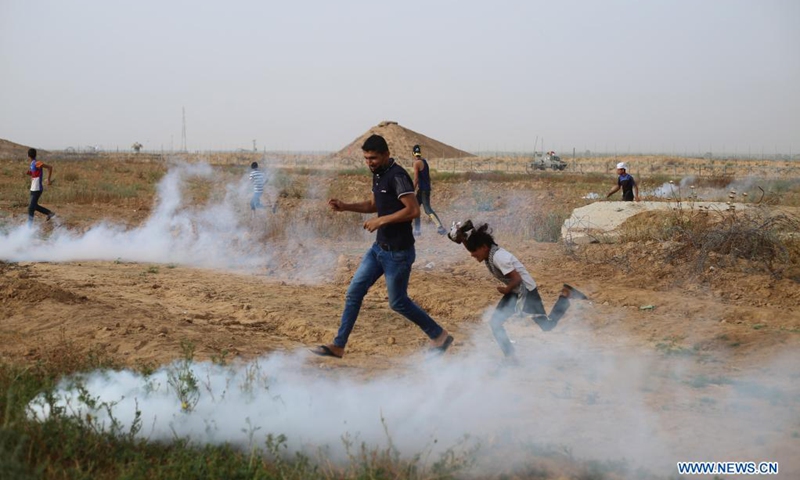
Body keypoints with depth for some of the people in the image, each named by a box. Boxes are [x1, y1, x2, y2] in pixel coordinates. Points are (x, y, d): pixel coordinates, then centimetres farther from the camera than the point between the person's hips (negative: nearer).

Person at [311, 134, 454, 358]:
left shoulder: (397, 176, -20)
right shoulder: (378, 174, 9)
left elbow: (413, 210, -27)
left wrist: (381, 221, -24)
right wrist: (345, 207, 8)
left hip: (398, 252, -9)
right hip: (379, 247, 9)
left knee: (398, 302, 4)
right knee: (354, 292, 7)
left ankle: (439, 336, 20)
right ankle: (338, 345, 13)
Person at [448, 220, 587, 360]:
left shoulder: (498, 257, -30)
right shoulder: (489, 253, -4)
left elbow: (517, 279, -29)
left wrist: (506, 290, -14)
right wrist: (462, 236, -15)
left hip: (527, 291, -8)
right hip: (514, 292, 8)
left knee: (547, 326, 6)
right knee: (495, 323, -3)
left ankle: (565, 294, 21)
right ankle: (510, 357, 4)